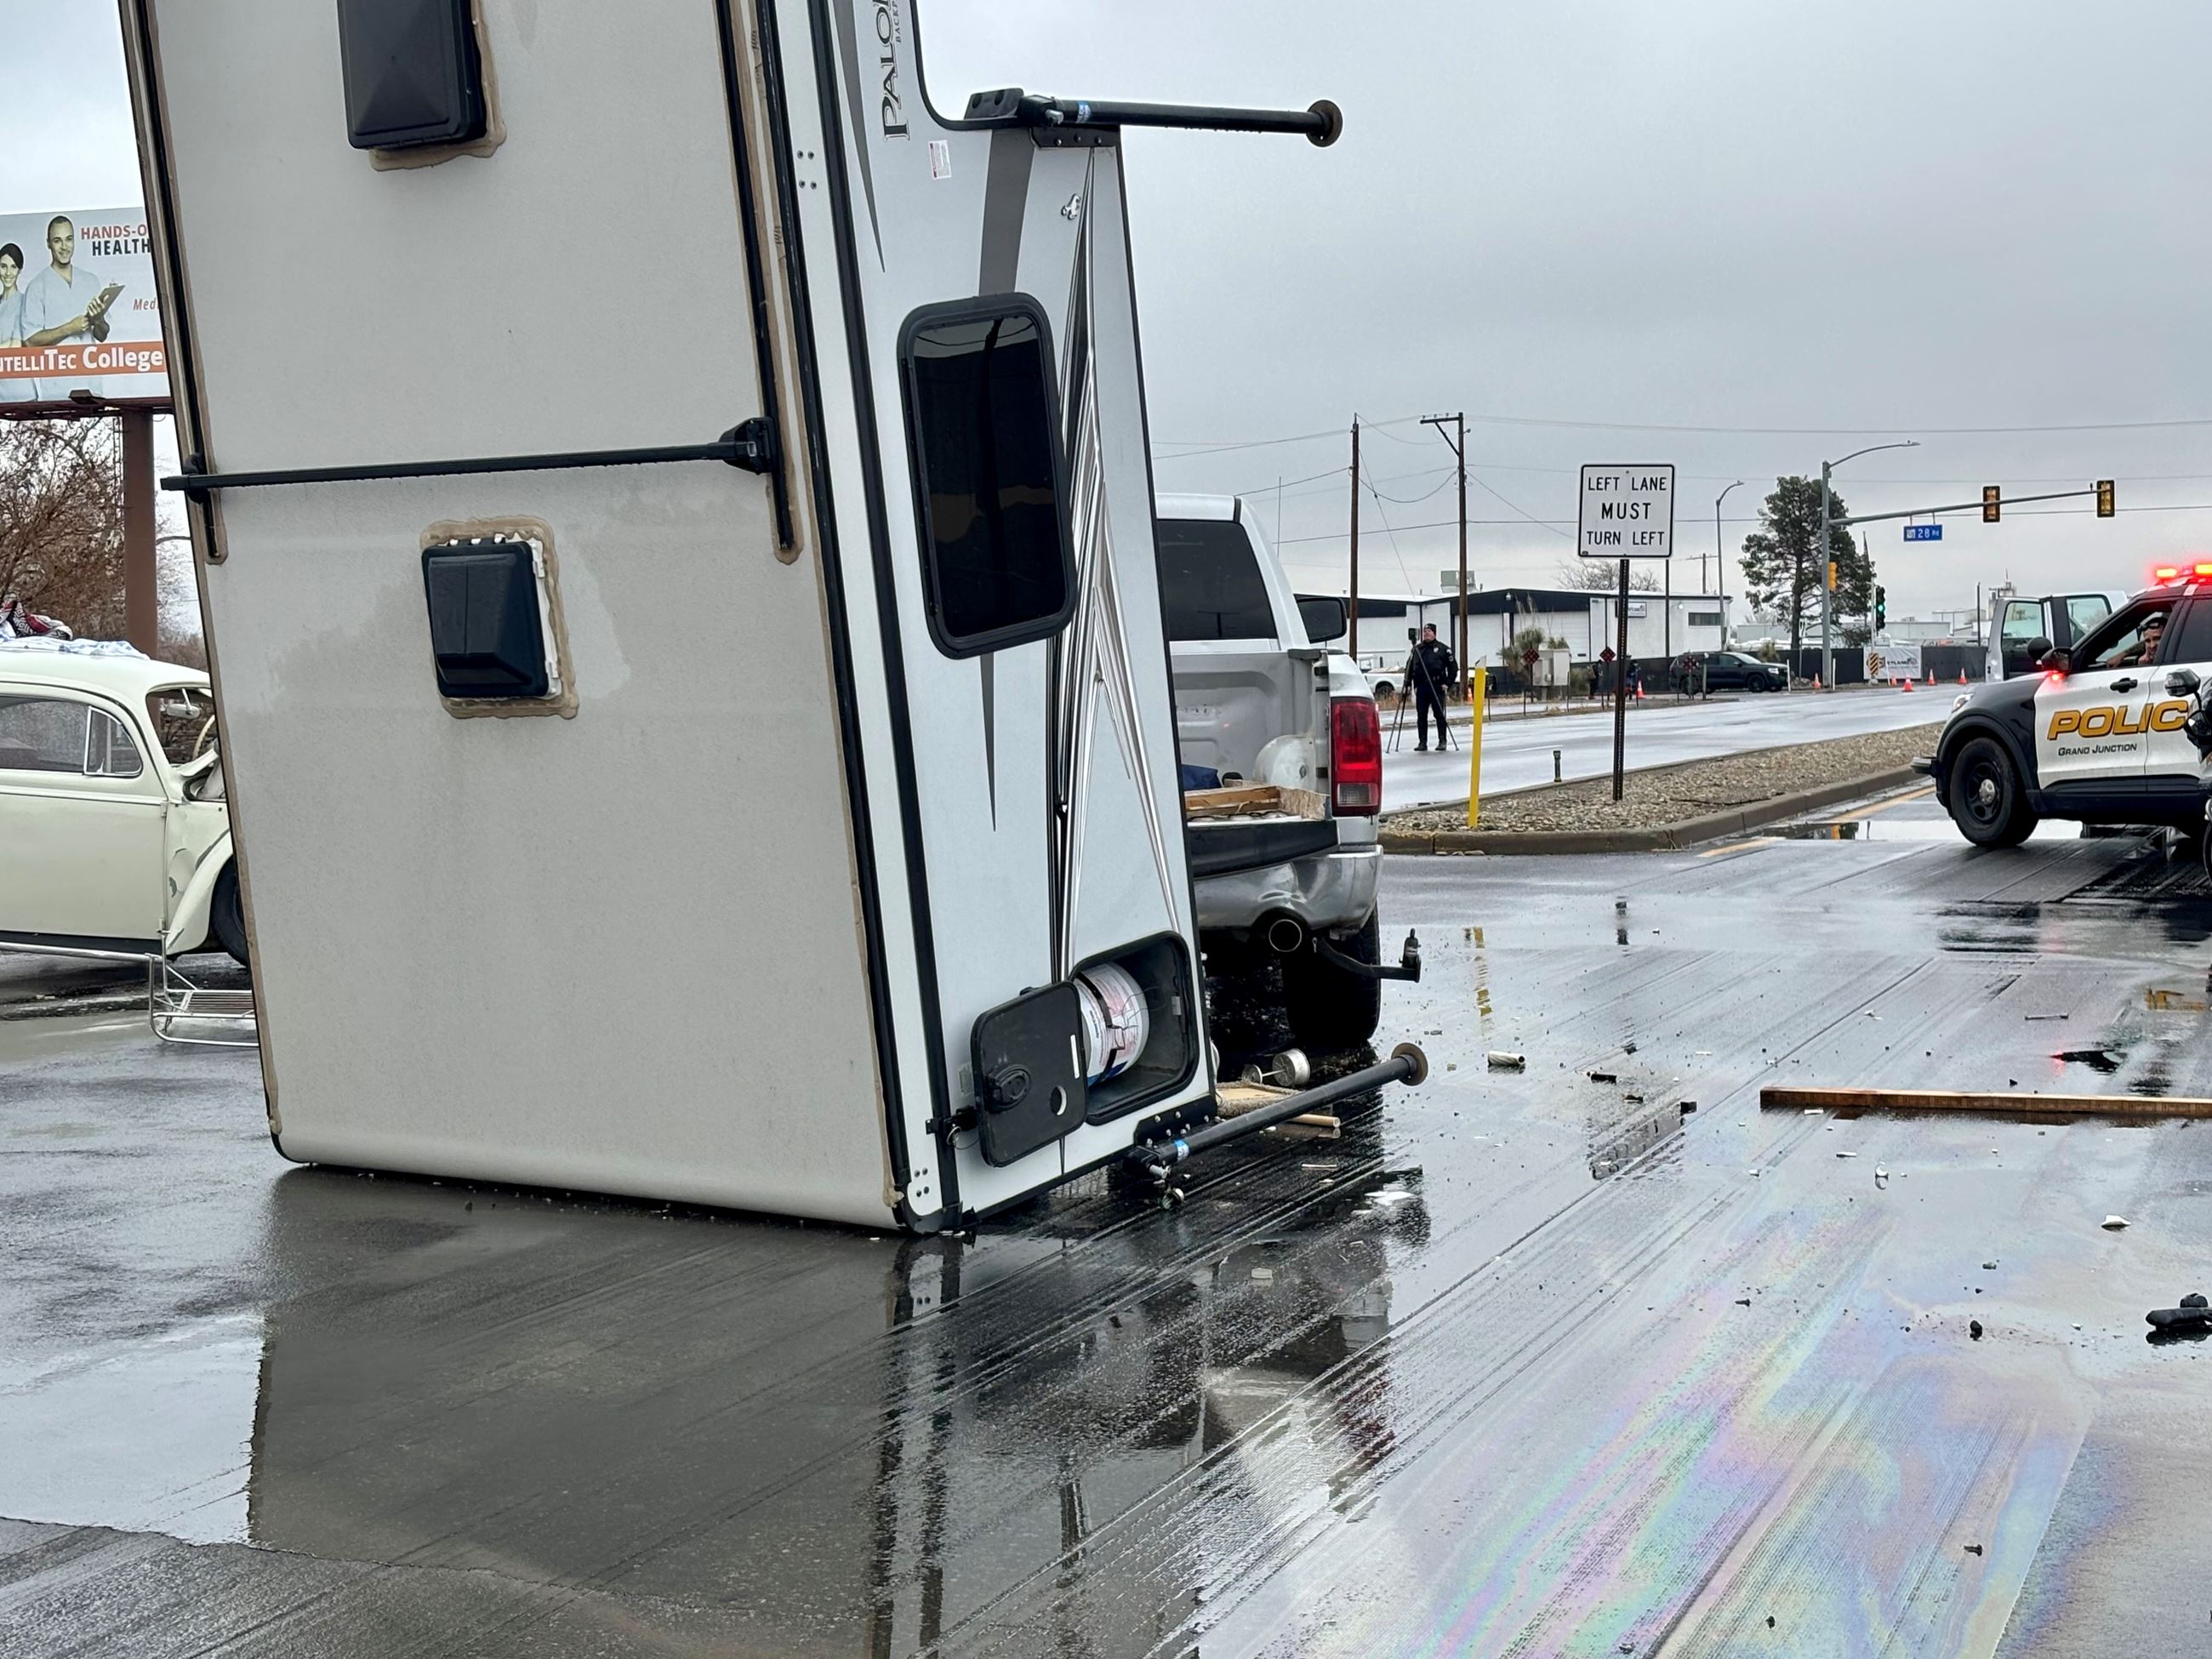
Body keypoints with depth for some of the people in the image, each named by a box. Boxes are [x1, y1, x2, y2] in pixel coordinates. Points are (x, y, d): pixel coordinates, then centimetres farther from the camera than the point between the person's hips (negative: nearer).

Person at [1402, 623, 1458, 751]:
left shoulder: (1443, 649, 4)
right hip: (1421, 688, 3)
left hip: (1437, 687, -3)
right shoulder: (1416, 649, 14)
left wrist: (1448, 683, -4)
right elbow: (1409, 667, 15)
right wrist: (1408, 684, 5)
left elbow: (1453, 667, 4)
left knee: (1439, 715, -2)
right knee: (1421, 716, 3)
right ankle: (1423, 742, 9)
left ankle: (1442, 741, 5)